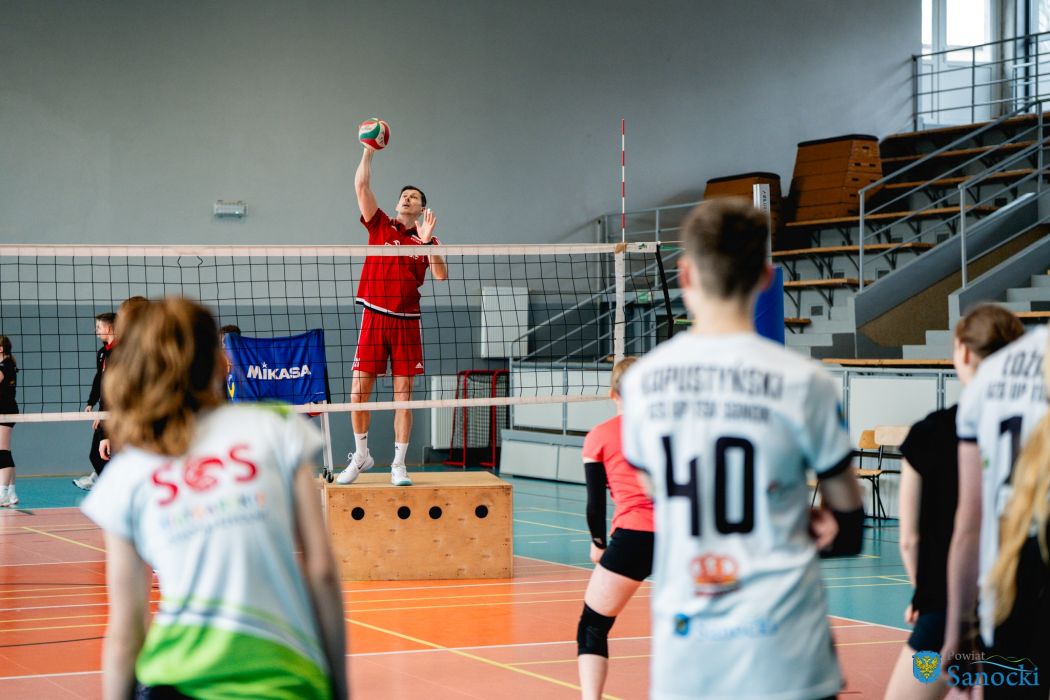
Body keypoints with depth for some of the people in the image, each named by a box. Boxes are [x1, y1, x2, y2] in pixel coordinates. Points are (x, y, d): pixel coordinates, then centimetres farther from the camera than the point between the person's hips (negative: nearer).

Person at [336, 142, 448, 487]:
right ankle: (361, 455, 14)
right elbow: (361, 186, 1)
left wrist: (427, 241, -15)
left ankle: (398, 465, 6)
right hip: (374, 316, 0)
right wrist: (368, 150, -4)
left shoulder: (427, 240, 9)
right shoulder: (380, 225, 8)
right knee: (359, 390, -3)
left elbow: (441, 275, -6)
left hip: (407, 322, 0)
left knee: (404, 394, 0)